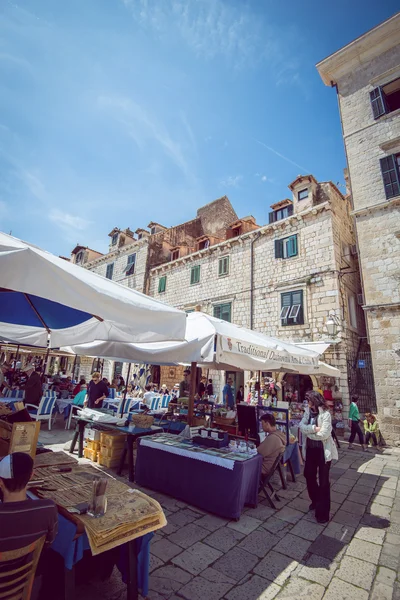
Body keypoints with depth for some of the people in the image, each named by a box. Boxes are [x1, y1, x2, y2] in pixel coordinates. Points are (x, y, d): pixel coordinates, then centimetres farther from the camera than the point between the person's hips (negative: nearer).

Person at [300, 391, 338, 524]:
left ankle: (323, 512, 20)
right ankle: (316, 501, 43)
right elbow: (301, 426, -8)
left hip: (323, 451, -7)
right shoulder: (308, 411, 0)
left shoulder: (325, 414, -19)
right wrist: (313, 429, -24)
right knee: (309, 475, 19)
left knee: (323, 481, 5)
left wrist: (308, 432, -13)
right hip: (310, 449, 7)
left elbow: (324, 434, -24)